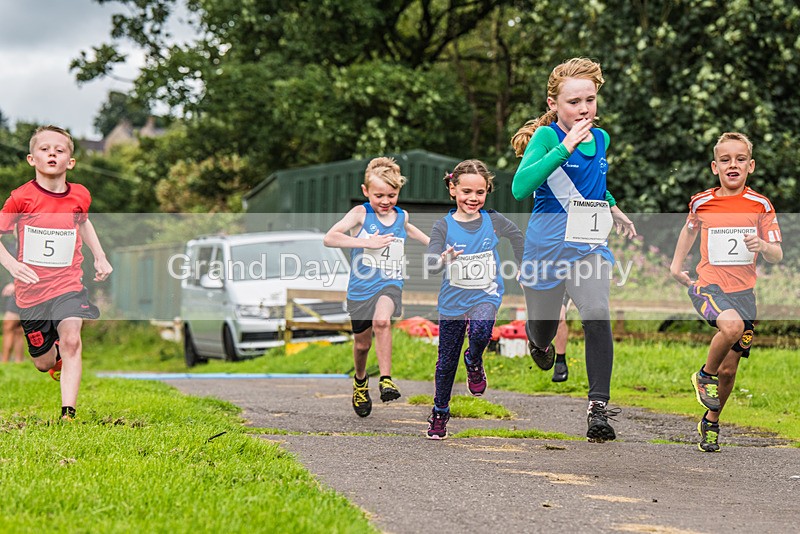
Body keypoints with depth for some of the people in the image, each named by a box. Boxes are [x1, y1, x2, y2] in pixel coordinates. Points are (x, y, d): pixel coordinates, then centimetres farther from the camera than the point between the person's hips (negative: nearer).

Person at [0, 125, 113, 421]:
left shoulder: (79, 196, -2)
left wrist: (100, 257, 15)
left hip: (68, 284, 0)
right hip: (31, 289, 0)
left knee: (71, 340, -25)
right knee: (44, 363, 12)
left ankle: (68, 414, -23)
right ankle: (56, 354, 50)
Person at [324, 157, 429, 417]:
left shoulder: (402, 216, 5)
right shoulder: (360, 213, -9)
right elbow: (329, 238, -22)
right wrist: (366, 242, -26)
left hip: (390, 284, 1)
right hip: (361, 287, -1)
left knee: (381, 320, -31)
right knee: (362, 344, 13)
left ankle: (386, 379, -26)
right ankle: (360, 380, 44)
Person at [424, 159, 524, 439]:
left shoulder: (493, 220, -4)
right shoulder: (444, 226, -9)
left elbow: (517, 237, 16)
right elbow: (430, 264, -20)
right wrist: (443, 259, -42)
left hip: (486, 295, 0)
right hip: (453, 300, 1)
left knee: (480, 333, -33)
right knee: (446, 362, 9)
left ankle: (474, 363, 2)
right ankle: (439, 413, 30)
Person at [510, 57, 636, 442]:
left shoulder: (600, 139, 6)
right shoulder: (546, 137, -13)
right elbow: (520, 188, -31)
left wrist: (612, 209, 15)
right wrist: (565, 147, -35)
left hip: (589, 246, 3)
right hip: (547, 246, -3)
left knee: (597, 316, -23)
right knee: (542, 331, 14)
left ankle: (599, 407, -22)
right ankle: (538, 341, 54)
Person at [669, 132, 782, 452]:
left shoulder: (760, 205, 0)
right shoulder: (701, 203, 2)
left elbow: (777, 256, 0)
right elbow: (690, 229, 25)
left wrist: (763, 245, -21)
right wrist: (676, 264, 21)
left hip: (743, 292, 2)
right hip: (708, 286, -2)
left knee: (728, 370, 6)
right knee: (732, 325, -34)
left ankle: (711, 423, 31)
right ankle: (705, 375, -7)